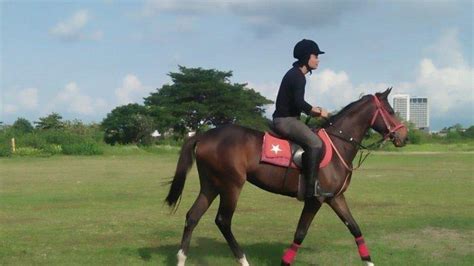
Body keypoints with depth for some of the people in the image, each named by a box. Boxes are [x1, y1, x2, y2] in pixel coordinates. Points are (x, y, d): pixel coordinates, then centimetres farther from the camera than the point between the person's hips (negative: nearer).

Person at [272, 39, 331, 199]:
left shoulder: (295, 74, 18)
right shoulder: (298, 77, -14)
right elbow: (300, 103, -24)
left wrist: (314, 110, 11)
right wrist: (318, 112, -11)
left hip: (285, 119, 11)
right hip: (285, 120, -11)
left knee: (313, 140, 16)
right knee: (315, 143, -22)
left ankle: (310, 184, 15)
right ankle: (312, 187, -25)